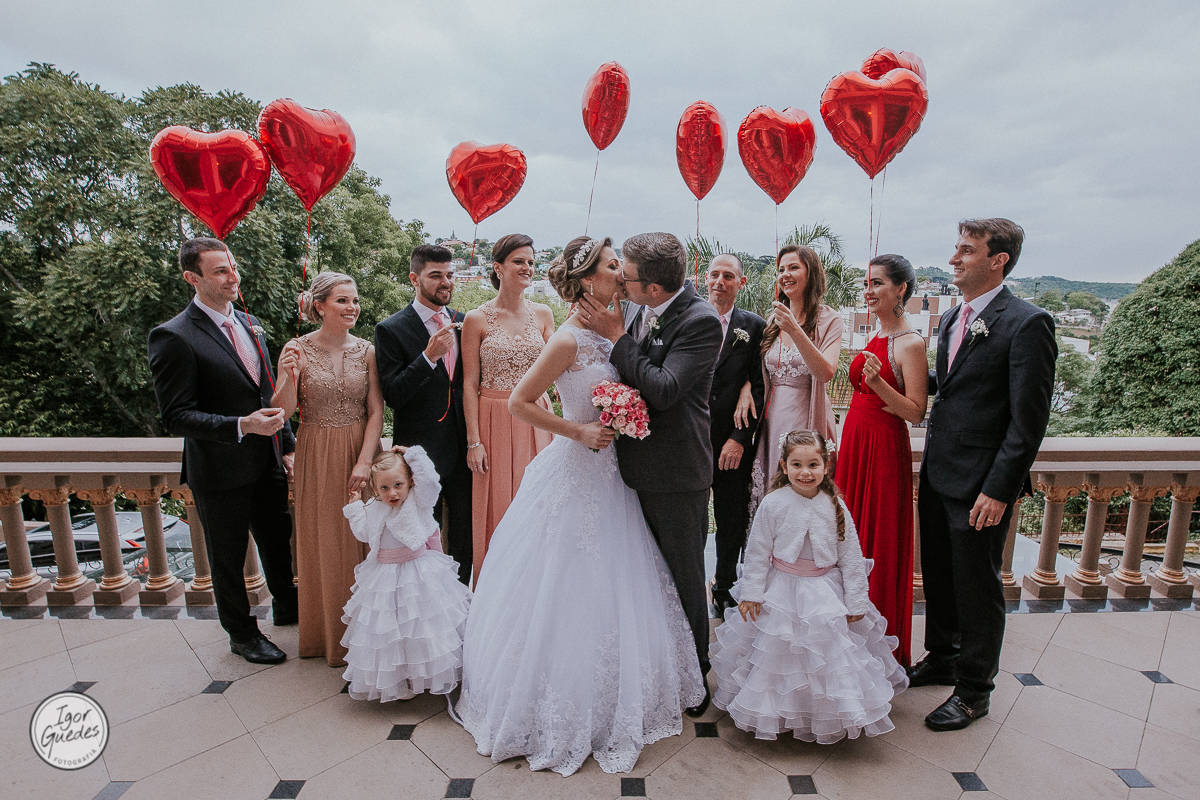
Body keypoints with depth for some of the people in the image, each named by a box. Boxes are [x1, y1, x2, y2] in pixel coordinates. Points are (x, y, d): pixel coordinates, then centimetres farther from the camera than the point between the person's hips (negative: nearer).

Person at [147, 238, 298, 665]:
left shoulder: (249, 324, 6)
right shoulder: (173, 337, -16)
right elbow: (176, 416, -18)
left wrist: (287, 445, 10)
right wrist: (242, 426, -31)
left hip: (267, 465, 6)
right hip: (220, 473, -6)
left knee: (278, 542, 22)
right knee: (228, 558, 14)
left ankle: (286, 607, 45)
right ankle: (241, 632, 35)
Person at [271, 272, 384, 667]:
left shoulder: (366, 350, -1)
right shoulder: (297, 349, -5)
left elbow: (376, 411, -3)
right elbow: (282, 412, -6)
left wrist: (364, 461, -12)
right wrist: (289, 377, -24)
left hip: (360, 451, 1)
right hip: (317, 457, -1)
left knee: (363, 540, 7)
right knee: (324, 543, 9)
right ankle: (329, 633, 28)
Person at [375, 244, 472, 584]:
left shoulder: (462, 322, 7)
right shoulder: (391, 330, -8)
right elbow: (391, 396, -14)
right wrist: (428, 356, -25)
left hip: (463, 448, 5)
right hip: (422, 451, -4)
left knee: (464, 536, 16)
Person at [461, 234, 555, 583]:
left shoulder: (543, 313, 6)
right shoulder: (477, 319, -3)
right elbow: (470, 384, -4)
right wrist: (474, 441, -7)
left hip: (536, 420, 3)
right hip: (495, 422, -2)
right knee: (497, 508, 6)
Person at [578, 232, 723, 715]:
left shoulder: (700, 321, -18)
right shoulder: (636, 312, 3)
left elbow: (662, 390, -26)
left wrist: (617, 335, -21)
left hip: (676, 474, -7)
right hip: (636, 465, 7)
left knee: (684, 578, 11)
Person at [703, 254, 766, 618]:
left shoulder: (755, 326, 0)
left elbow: (759, 388, -5)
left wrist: (740, 438, -11)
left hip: (733, 443, 0)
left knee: (732, 523, 13)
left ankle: (725, 588, 35)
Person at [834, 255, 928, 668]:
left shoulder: (910, 344, -12)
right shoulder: (874, 340, 12)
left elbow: (916, 413, -15)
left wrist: (878, 382, -29)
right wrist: (842, 446, 15)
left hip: (885, 449, -8)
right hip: (854, 444, 8)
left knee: (881, 543, 4)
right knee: (852, 536, 14)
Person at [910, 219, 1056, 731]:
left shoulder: (1027, 323, -14)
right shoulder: (954, 318, 11)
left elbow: (1029, 419, -17)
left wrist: (999, 489, -19)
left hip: (981, 484, -7)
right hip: (938, 474, 8)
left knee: (976, 586, 8)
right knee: (938, 575, 20)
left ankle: (974, 690, 27)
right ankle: (942, 659, 40)